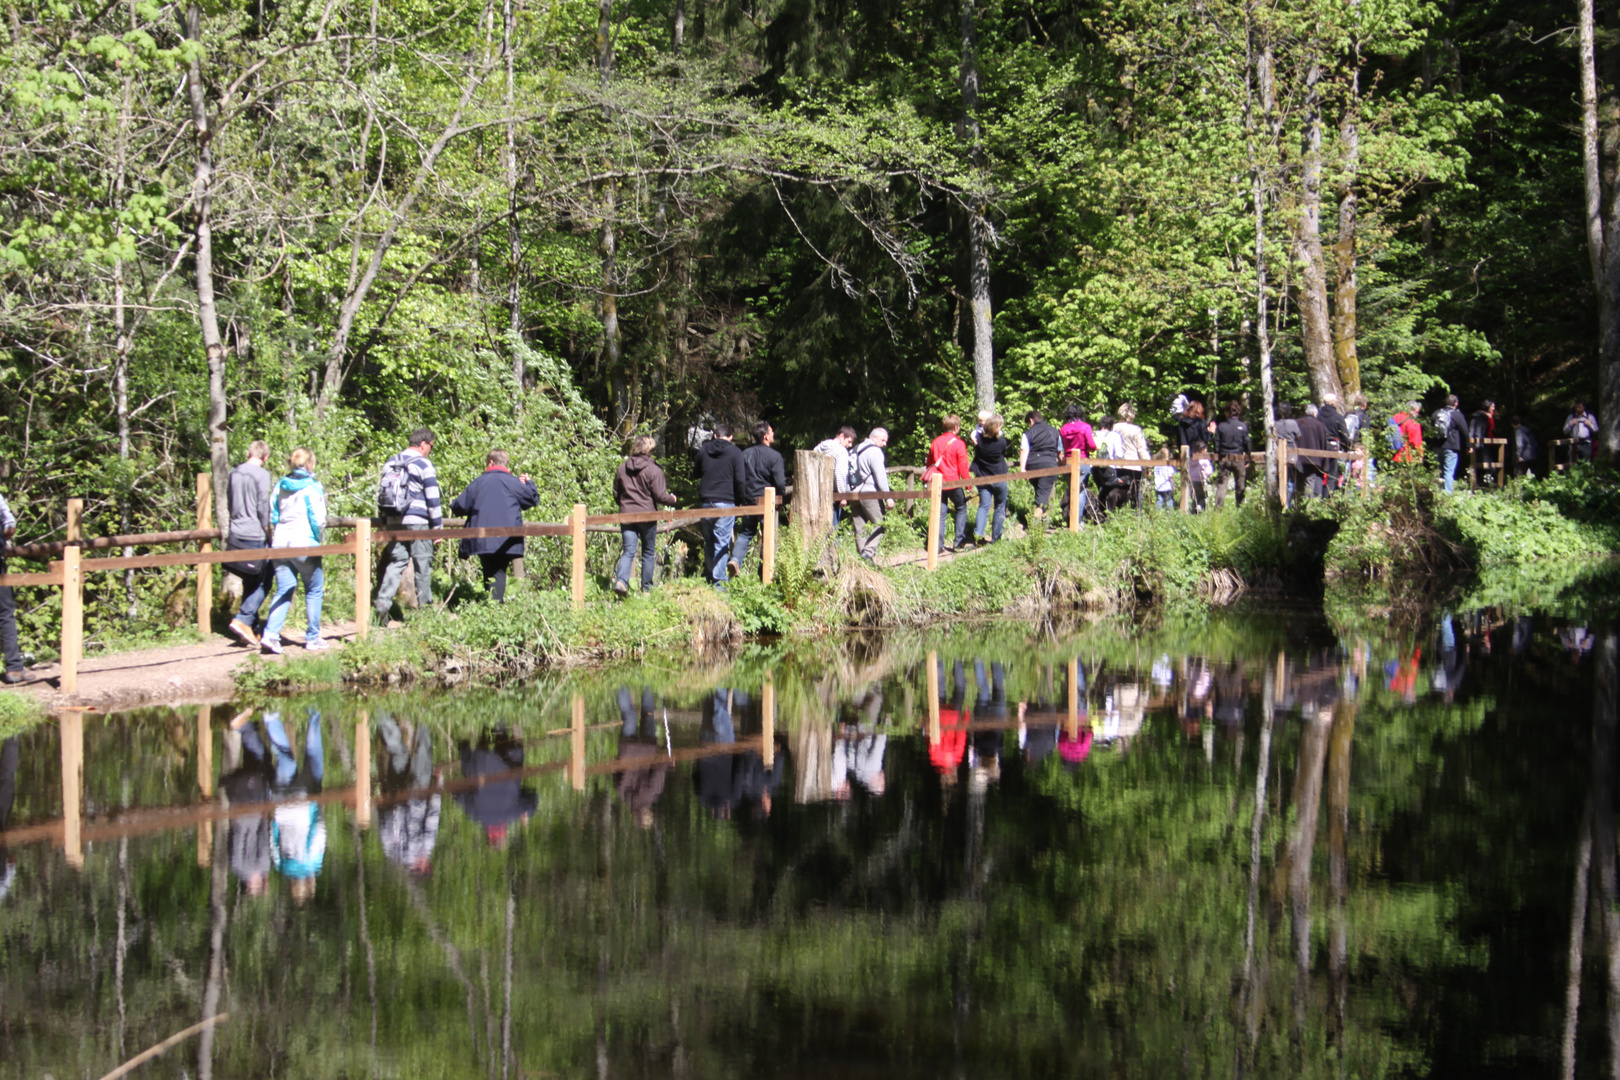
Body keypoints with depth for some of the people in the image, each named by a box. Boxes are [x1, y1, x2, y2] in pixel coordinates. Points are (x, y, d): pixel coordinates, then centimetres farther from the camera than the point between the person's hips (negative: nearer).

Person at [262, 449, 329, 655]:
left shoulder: (280, 486, 9)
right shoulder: (312, 487, -8)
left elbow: (272, 516, 12)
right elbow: (318, 519, -10)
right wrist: (317, 537, 8)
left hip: (281, 543, 5)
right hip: (304, 543, -5)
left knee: (283, 590, 7)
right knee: (314, 590, 9)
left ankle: (270, 634, -9)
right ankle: (312, 638, 11)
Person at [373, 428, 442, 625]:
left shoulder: (390, 463, 14)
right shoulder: (423, 465, -6)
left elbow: (382, 495, 18)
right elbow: (433, 499, -8)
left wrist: (385, 523, 24)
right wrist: (437, 526, -3)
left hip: (393, 522, 6)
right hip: (417, 522, -6)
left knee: (396, 562, 6)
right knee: (422, 564, 4)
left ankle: (383, 601, -10)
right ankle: (424, 605, 8)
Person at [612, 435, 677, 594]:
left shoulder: (622, 467, 4)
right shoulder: (653, 470, -11)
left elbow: (616, 493, 12)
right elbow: (660, 496, -12)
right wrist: (672, 499, 8)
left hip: (626, 515, 3)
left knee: (628, 551, 1)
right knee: (649, 553, 11)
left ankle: (620, 580, -21)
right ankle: (646, 587, 17)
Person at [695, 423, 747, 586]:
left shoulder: (702, 450, 8)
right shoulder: (734, 452, -3)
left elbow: (696, 474, 20)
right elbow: (739, 480, -6)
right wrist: (742, 499, 5)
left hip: (705, 501, 4)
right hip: (725, 501, -4)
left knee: (708, 542, 14)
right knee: (722, 542, -4)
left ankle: (709, 577, 18)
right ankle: (718, 580, -9)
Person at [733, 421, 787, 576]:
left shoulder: (745, 454, 5)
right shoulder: (774, 456, -11)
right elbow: (780, 482, -14)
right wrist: (781, 495, 6)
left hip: (748, 499, 4)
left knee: (745, 533, 14)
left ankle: (736, 559, -9)